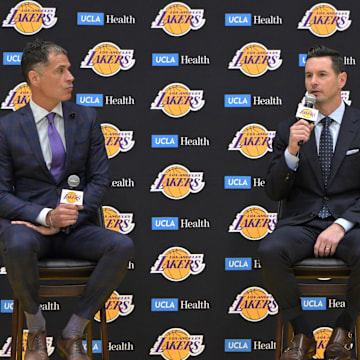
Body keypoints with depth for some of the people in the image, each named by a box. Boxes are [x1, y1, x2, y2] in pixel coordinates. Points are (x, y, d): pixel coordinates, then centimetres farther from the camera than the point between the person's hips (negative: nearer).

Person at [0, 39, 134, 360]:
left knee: (123, 247, -27)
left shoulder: (86, 119, 7)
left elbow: (100, 179, 4)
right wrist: (46, 215, -21)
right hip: (27, 224, -3)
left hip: (75, 228, 3)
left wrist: (63, 222, -10)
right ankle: (36, 330, -10)